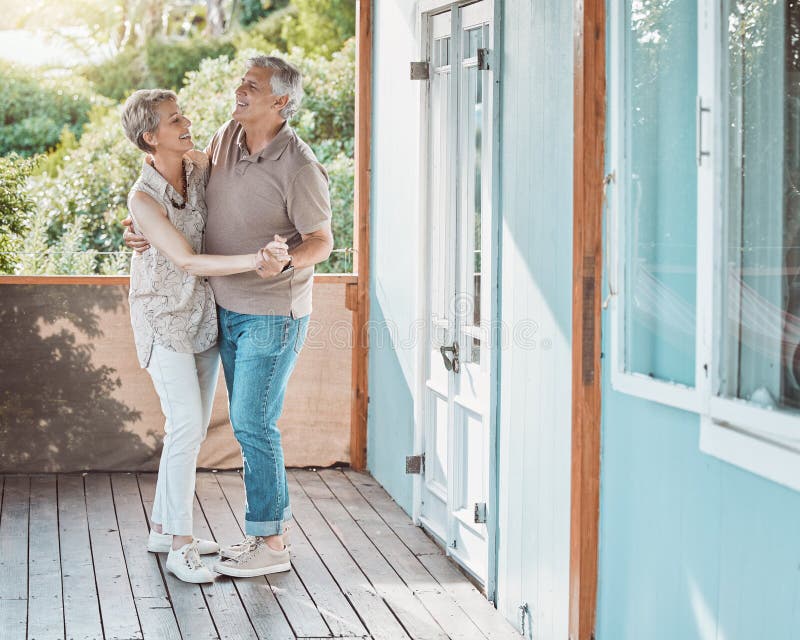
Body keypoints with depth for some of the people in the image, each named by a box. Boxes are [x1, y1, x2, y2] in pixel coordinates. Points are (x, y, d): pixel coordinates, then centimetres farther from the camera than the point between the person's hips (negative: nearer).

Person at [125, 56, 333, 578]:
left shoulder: (299, 167, -19)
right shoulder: (227, 139, 2)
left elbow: (322, 241, -15)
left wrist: (285, 260, -36)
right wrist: (149, 232, 5)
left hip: (272, 314, -8)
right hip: (230, 309, 8)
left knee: (253, 423, -7)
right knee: (249, 423, 12)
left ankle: (270, 544, 1)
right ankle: (275, 522, 22)